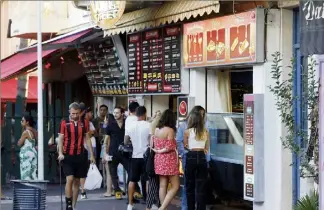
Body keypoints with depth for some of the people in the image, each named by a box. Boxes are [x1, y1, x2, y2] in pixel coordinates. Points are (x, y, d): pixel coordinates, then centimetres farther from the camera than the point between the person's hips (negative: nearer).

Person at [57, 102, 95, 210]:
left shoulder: (84, 123, 7)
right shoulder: (64, 123, -1)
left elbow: (87, 139, 11)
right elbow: (60, 139, 0)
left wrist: (91, 155, 8)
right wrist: (60, 153, -14)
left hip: (80, 156, 3)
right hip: (68, 156, -3)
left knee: (77, 181, 8)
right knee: (70, 179, -15)